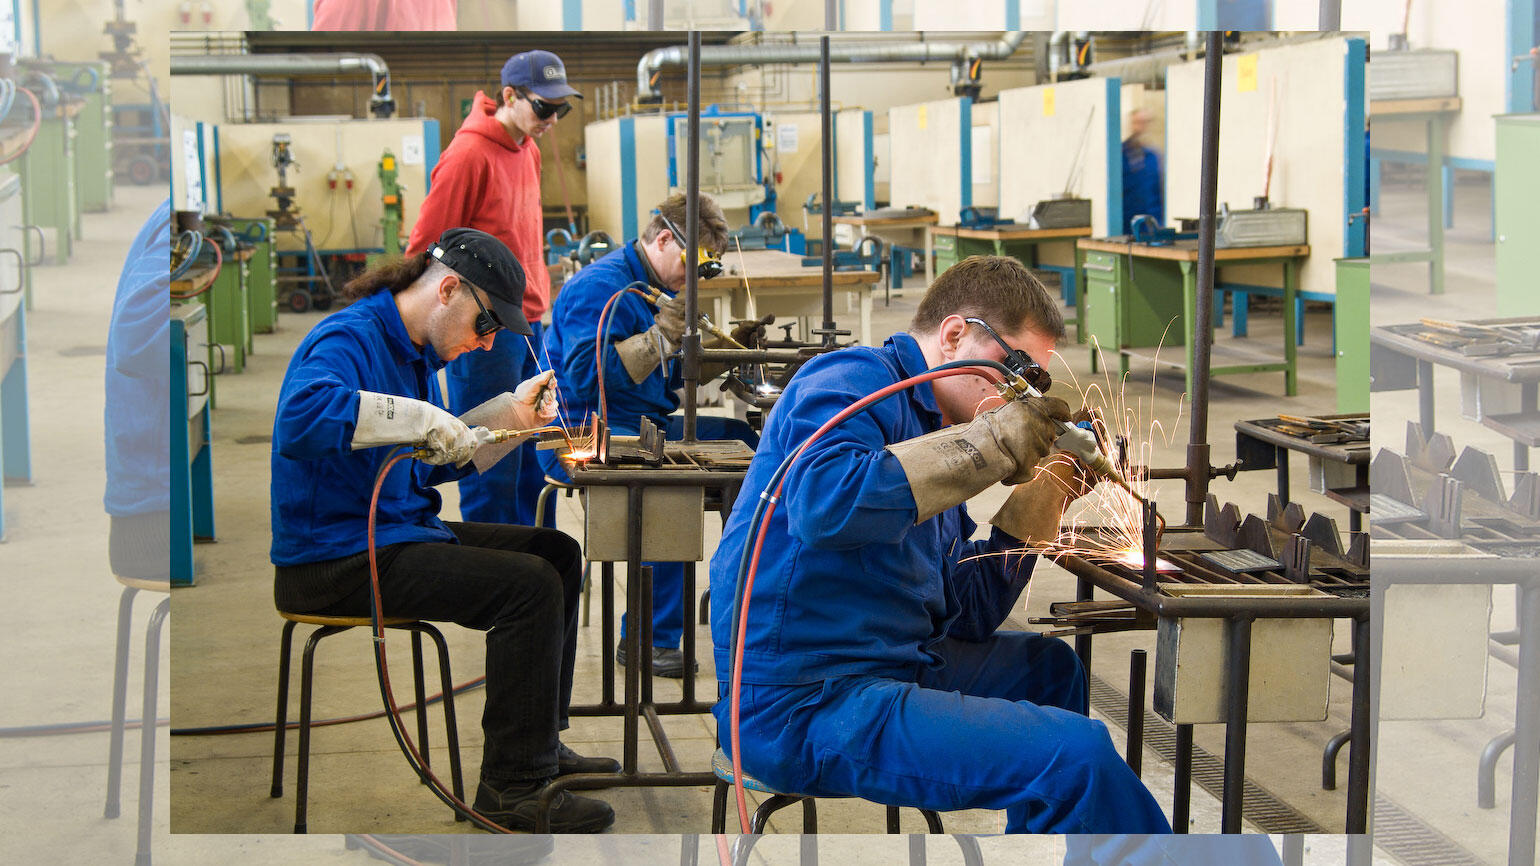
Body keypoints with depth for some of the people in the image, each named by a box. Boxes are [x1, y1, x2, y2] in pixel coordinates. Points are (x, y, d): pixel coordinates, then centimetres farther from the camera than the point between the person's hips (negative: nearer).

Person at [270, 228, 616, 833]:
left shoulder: (417, 351, 15)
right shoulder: (349, 338, -16)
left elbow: (432, 465, 24)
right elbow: (303, 418, -38)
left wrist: (510, 417, 12)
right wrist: (422, 420, -34)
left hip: (398, 531, 11)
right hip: (332, 558, -11)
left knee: (557, 552, 12)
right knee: (529, 585, -21)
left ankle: (540, 745, 19)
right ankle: (512, 788, -13)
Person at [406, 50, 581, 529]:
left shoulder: (528, 152, 13)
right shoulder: (468, 155, -14)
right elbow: (424, 248, -12)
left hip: (528, 325, 8)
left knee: (535, 458, 12)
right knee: (492, 465, -3)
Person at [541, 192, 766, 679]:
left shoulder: (657, 287, 20)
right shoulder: (599, 287, -12)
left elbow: (670, 374, 26)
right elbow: (585, 376, -24)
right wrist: (660, 337, -23)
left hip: (643, 427, 10)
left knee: (743, 438, -1)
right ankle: (647, 639, -29)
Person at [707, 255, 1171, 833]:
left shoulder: (937, 434, 20)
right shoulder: (854, 379, -7)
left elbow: (965, 616, 20)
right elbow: (823, 502, -31)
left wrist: (1048, 491, 14)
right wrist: (992, 444, -21)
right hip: (802, 702, -10)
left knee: (1056, 668, 28)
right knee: (1078, 755, -21)